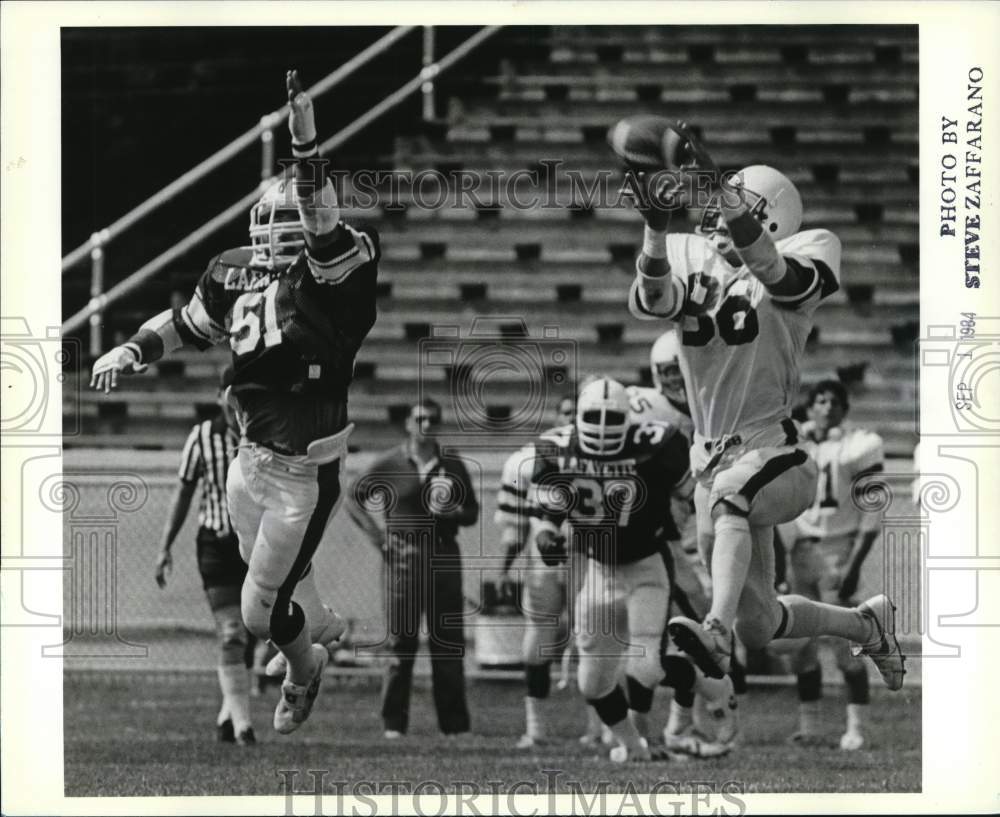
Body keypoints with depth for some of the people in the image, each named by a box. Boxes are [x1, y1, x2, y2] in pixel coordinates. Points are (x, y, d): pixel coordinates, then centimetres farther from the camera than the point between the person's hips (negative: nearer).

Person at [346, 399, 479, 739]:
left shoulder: (452, 466, 10)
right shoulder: (389, 464, 3)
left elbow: (472, 514, 16)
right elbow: (354, 499, 9)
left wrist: (455, 513, -7)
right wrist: (376, 536, -1)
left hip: (444, 557, 2)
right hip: (404, 558, -2)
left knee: (449, 642, 2)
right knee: (401, 641, -2)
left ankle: (454, 723, 6)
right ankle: (393, 723, 3)